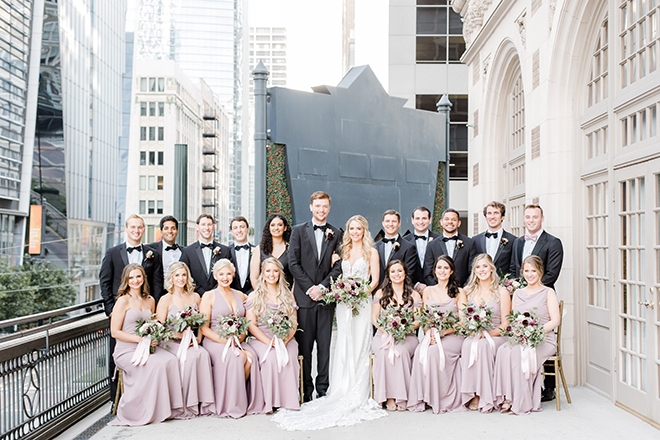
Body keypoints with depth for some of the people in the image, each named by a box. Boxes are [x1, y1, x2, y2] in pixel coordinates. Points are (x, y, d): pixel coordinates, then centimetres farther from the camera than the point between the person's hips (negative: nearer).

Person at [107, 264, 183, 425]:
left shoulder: (150, 300, 14)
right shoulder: (123, 301, -4)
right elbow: (115, 332, -8)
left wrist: (154, 338, 1)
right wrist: (140, 339, -17)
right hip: (126, 351, -5)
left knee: (171, 360, -23)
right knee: (155, 365, -30)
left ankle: (169, 408, -13)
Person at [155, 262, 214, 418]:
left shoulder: (195, 297, 14)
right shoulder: (166, 300, 2)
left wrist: (198, 337, -3)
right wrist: (180, 335, -17)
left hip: (192, 342, 3)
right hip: (171, 343, -3)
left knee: (203, 354, -29)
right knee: (190, 356, -33)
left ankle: (203, 403, -23)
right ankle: (187, 405, -22)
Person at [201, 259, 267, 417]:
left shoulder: (240, 295, 15)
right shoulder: (209, 296, 2)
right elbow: (204, 328, -4)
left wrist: (239, 338, -7)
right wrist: (225, 340, -16)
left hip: (238, 342, 4)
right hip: (215, 342, -3)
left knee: (250, 356, -28)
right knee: (238, 357, -31)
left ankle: (247, 402, -15)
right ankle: (231, 405, -17)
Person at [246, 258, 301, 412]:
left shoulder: (288, 296, 15)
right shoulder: (254, 296, 8)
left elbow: (294, 323, 10)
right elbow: (251, 325, -1)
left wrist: (285, 339, -12)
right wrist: (269, 342, -16)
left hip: (285, 340, 2)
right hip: (261, 340, -2)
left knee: (289, 356, -30)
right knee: (271, 357, -32)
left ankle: (289, 399, -20)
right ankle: (270, 401, -22)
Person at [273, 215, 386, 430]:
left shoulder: (371, 252, 4)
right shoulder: (344, 251, 15)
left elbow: (375, 279, -2)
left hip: (362, 304, -3)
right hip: (343, 304, 3)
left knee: (359, 347, -4)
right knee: (342, 347, -1)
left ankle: (358, 397, 3)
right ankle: (341, 394, 5)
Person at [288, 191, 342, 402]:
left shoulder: (336, 234, 9)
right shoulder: (298, 231, 7)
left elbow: (338, 266, 3)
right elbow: (293, 263, 0)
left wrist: (322, 286, -9)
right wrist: (309, 288, -8)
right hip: (304, 296, -1)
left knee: (325, 345, 4)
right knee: (304, 345, 1)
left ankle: (323, 389, 12)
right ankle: (305, 390, 10)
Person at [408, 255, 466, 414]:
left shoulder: (459, 292, 5)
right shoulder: (428, 291, 16)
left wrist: (442, 332, -16)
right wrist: (429, 333, -7)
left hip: (453, 337, -3)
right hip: (432, 337, 3)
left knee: (434, 351, -32)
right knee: (420, 351, -29)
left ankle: (443, 400, -19)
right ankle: (421, 399, -22)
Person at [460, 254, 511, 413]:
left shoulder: (502, 292, 4)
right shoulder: (468, 291, 11)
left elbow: (505, 325, 0)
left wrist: (487, 334, -17)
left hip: (495, 337, -2)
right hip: (473, 336, 2)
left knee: (483, 345, -35)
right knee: (468, 344, -33)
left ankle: (483, 396, -26)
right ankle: (472, 394, -26)